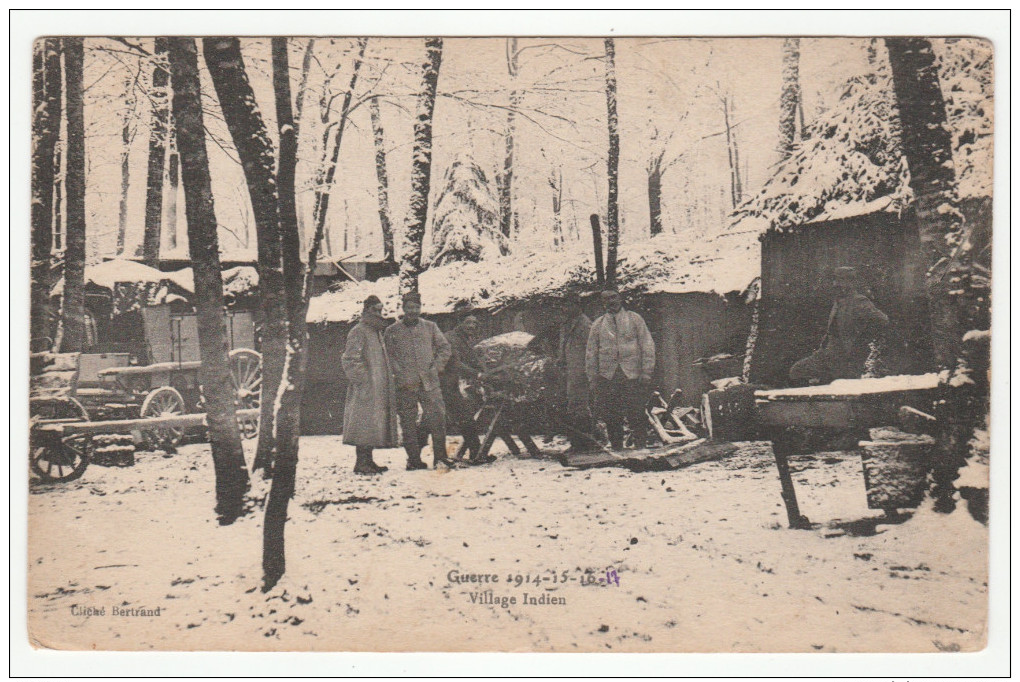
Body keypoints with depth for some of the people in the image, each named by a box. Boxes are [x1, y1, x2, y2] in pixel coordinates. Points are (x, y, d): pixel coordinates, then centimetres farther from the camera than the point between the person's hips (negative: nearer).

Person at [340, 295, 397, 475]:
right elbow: (349, 360, -16)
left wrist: (387, 382, 20)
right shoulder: (359, 332, -9)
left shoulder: (376, 332, 21)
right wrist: (364, 379, -19)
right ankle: (361, 462, -6)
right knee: (365, 424, -10)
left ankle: (367, 461, 16)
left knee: (373, 426, 10)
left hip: (378, 391, 9)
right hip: (365, 389, -9)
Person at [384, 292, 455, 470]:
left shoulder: (430, 327, 12)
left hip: (429, 382, 1)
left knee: (438, 417, -6)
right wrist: (401, 376, -8)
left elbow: (444, 347, 14)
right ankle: (414, 459, 9)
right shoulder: (392, 331, 7)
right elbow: (388, 355, 3)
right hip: (405, 385, -1)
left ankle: (440, 456, 3)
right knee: (408, 423, 1)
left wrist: (436, 367, 0)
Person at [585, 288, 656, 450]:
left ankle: (640, 447, 6)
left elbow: (647, 346, 4)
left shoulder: (634, 319, 8)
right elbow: (590, 353, 14)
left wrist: (646, 373, -5)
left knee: (636, 414, -6)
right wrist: (592, 378, 6)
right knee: (611, 417, 2)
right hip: (607, 376, 2)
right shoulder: (598, 325, 13)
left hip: (632, 375, -2)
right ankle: (616, 449, 13)